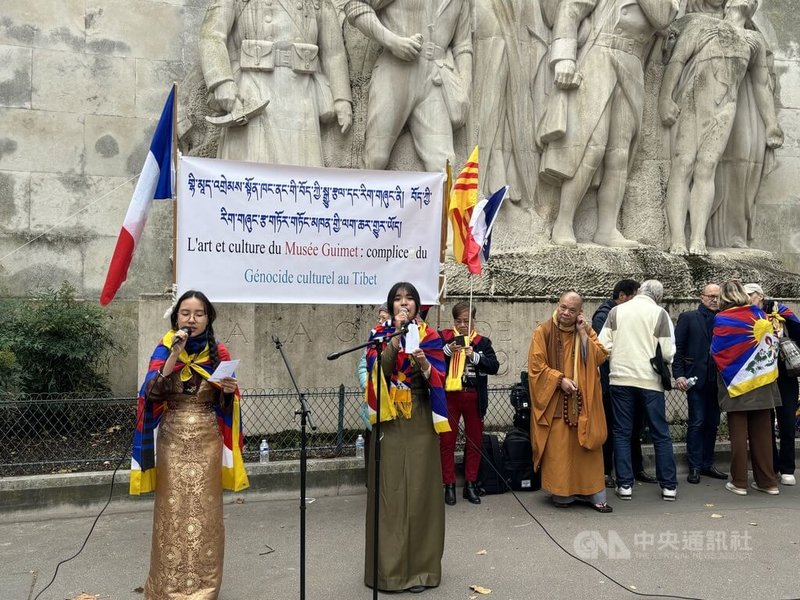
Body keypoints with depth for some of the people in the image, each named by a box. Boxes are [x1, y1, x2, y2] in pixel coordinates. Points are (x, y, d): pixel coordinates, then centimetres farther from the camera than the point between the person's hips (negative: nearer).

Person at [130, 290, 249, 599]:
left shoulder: (218, 352, 1)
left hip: (207, 439, 1)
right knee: (173, 510, 2)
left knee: (204, 511, 4)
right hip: (172, 438, 0)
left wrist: (229, 390, -17)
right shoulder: (164, 349, -1)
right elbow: (152, 393, -15)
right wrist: (174, 355, -23)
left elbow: (225, 403, 6)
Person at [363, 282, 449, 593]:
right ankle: (388, 566, 11)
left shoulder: (430, 336, 5)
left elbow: (438, 379, -3)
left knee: (419, 489, 1)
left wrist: (423, 362, -23)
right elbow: (376, 370, -10)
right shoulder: (380, 334, 6)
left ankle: (419, 566, 11)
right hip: (388, 420, 0)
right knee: (388, 490, 1)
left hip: (420, 421, 0)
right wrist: (396, 335, -16)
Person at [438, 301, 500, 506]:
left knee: (475, 441, 8)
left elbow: (494, 366, -5)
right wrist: (448, 350, -21)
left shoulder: (482, 342, 6)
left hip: (474, 397, 2)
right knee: (447, 441, 1)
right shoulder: (444, 337, 2)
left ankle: (470, 484, 21)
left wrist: (474, 356, -17)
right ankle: (449, 485, 12)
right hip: (449, 396, -2)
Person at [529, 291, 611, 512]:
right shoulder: (544, 330, -3)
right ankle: (561, 493, 10)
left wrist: (582, 333, -9)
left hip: (583, 400, 3)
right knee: (558, 448, -1)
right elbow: (536, 365, -7)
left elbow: (599, 358, -4)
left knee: (587, 446, 3)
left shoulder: (586, 330, 7)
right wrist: (560, 379, -15)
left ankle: (592, 493, 11)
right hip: (555, 401, -3)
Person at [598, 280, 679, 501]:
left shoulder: (616, 311, 2)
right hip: (650, 380, -1)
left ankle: (624, 484, 8)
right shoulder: (660, 313, -3)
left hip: (620, 378, 1)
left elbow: (603, 345, -3)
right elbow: (668, 353, -7)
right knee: (661, 434, 9)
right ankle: (669, 485, 15)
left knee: (622, 432, 8)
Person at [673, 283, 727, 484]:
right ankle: (694, 467, 5)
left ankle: (707, 464, 19)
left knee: (712, 423, 8)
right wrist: (679, 375, -10)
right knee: (697, 422, -3)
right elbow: (677, 347, -2)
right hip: (696, 378, -4)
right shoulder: (688, 317, 2)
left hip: (716, 380, 4)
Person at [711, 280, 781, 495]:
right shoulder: (758, 313, 1)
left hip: (737, 385, -4)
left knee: (738, 434, 3)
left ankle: (739, 482, 7)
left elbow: (716, 351, -6)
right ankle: (767, 481, 15)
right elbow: (771, 342, 7)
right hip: (762, 384, 4)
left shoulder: (722, 319, -10)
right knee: (762, 433, 10)